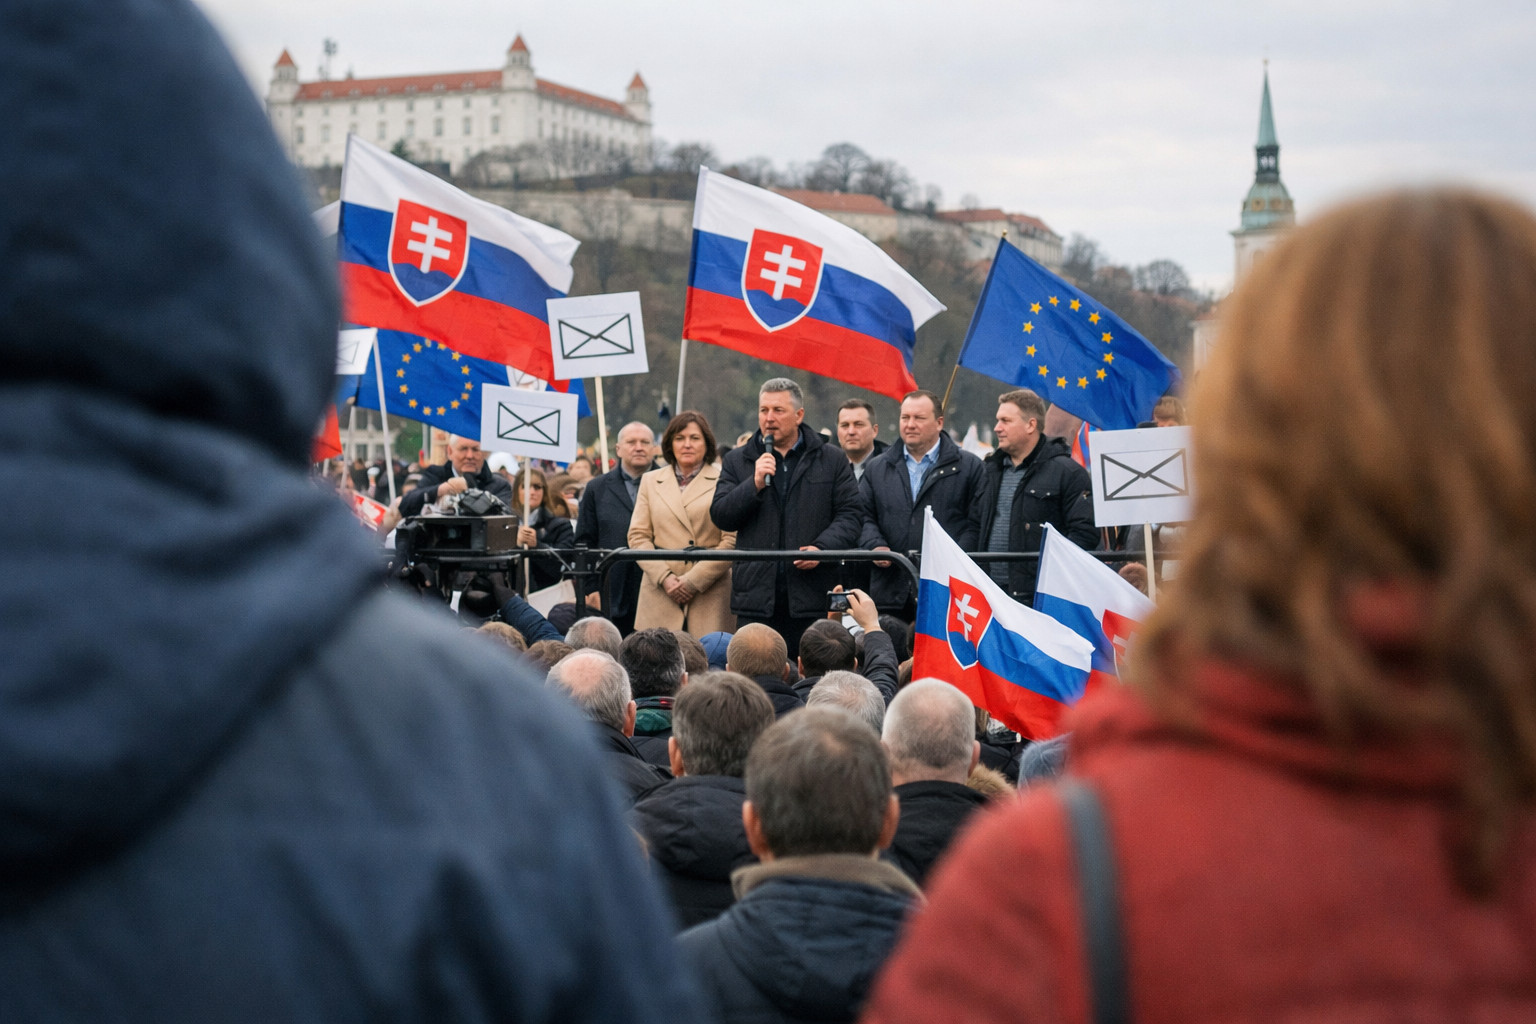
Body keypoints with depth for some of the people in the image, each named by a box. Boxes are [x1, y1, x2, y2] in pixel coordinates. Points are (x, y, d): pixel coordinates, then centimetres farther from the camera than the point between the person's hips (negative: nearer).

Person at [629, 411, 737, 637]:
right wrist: (665, 577, -5)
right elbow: (637, 536, 10)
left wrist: (693, 580, -9)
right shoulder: (650, 481, 17)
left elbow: (732, 541, -2)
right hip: (660, 594, 2)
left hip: (710, 594, -2)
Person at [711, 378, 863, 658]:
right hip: (757, 596, 1)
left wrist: (822, 548, -12)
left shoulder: (831, 460, 10)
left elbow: (851, 514, 5)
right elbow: (720, 517, 5)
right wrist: (755, 484, -9)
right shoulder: (737, 461, 13)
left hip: (812, 598, -1)